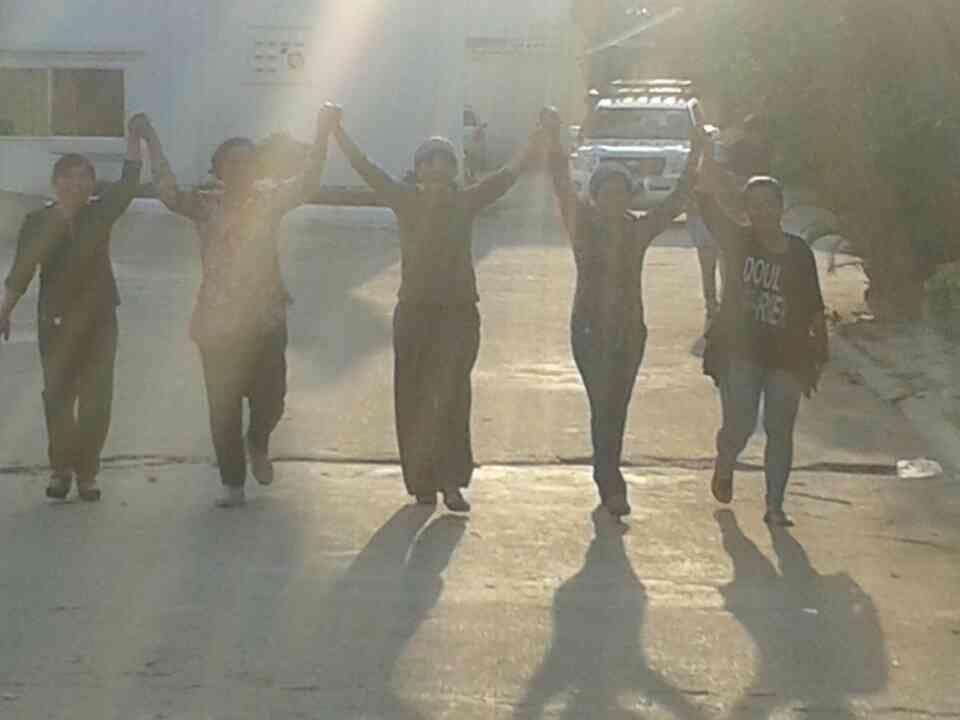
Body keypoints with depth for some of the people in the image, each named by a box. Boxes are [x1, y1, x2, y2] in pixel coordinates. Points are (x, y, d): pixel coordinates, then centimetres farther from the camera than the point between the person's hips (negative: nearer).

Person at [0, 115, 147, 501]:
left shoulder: (100, 212, 0)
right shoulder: (38, 222, -2)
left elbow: (129, 182, -10)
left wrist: (134, 139, -18)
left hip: (99, 319, 1)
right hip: (55, 321, -1)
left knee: (96, 398, 0)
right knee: (57, 396, 1)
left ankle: (87, 471, 10)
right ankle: (61, 469, 15)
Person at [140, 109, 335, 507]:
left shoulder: (269, 200, 4)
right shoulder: (205, 205, -1)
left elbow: (307, 183, -5)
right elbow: (168, 192, -15)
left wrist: (322, 135, -13)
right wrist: (152, 143, -20)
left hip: (266, 320, 1)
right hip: (218, 322, -1)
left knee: (270, 399, 0)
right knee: (224, 408, 3)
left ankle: (257, 443, 35)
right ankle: (232, 484, 14)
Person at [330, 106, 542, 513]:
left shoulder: (467, 202, 1)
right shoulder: (406, 201, 1)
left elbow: (511, 172, -1)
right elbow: (365, 168, -2)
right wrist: (337, 131, -10)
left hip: (459, 313, -1)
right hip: (414, 312, 1)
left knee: (452, 399, -6)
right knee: (414, 401, 3)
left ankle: (452, 482, -6)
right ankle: (422, 482, 12)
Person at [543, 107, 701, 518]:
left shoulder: (640, 229, 2)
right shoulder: (582, 223, -5)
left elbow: (676, 202, -2)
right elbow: (562, 187, -15)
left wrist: (695, 159, -9)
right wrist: (555, 141, -26)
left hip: (629, 330, 3)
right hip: (589, 329, -3)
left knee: (616, 408, 10)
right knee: (603, 406, -7)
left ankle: (607, 479, 23)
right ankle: (612, 486, -7)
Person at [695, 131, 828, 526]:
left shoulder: (799, 253, 0)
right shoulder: (738, 241, -3)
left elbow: (814, 310, 4)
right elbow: (709, 200, -13)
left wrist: (819, 356, 6)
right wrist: (707, 158, -23)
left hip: (787, 354, 1)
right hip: (740, 349, -1)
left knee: (780, 431, 4)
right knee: (740, 425, -5)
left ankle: (774, 506, 14)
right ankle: (724, 466, 29)